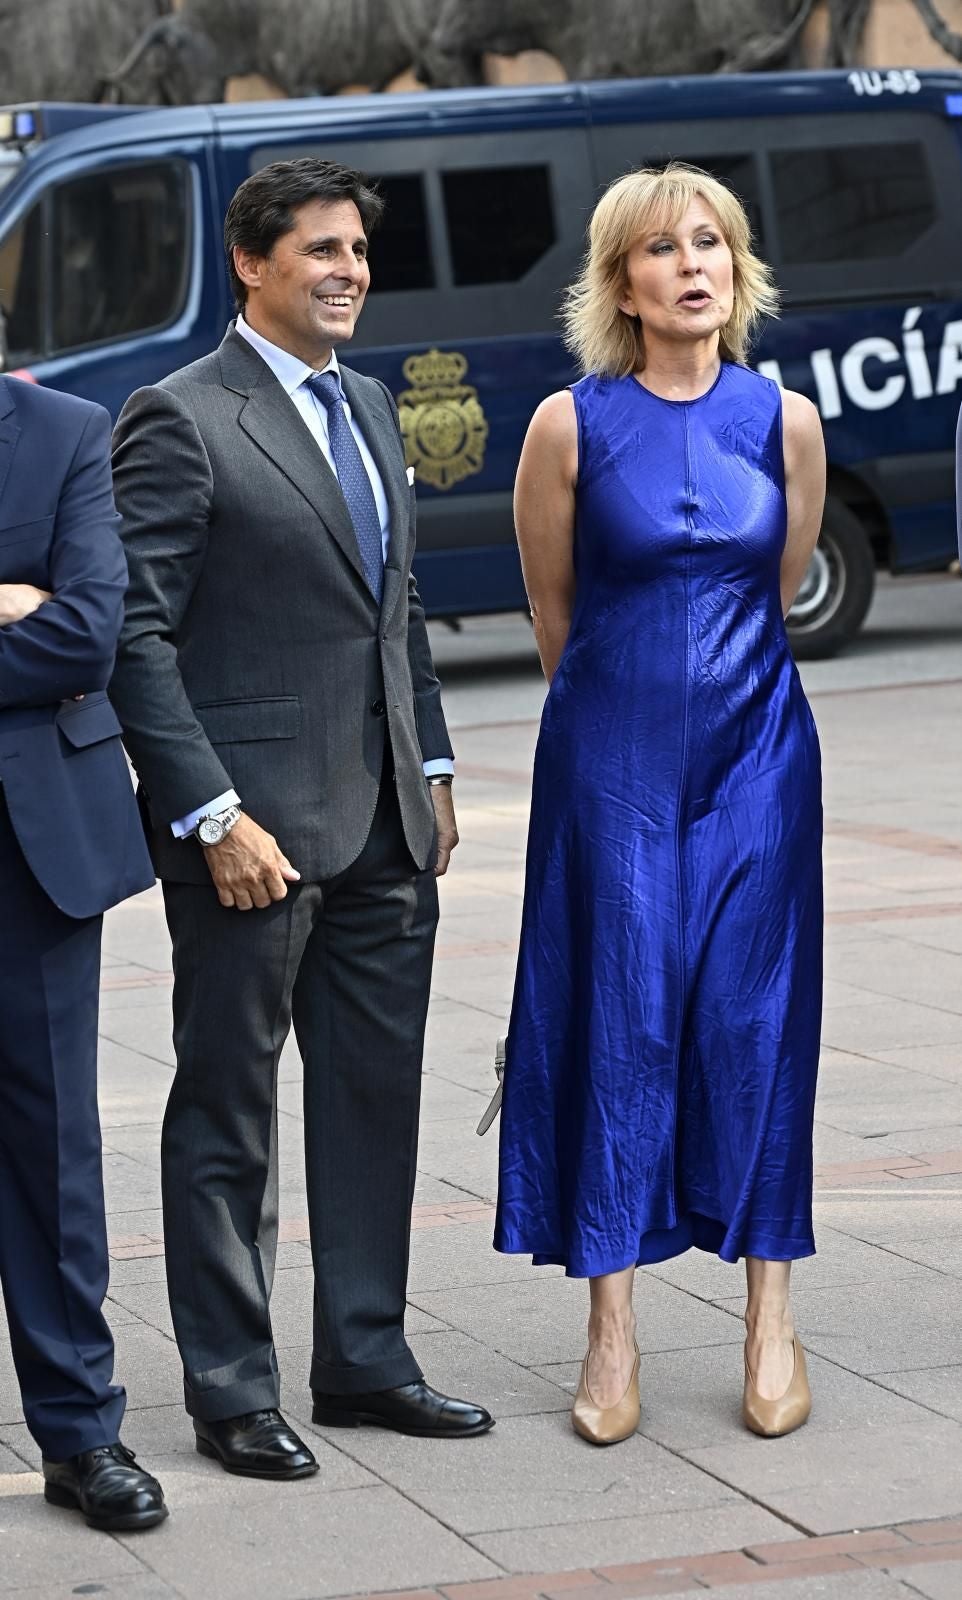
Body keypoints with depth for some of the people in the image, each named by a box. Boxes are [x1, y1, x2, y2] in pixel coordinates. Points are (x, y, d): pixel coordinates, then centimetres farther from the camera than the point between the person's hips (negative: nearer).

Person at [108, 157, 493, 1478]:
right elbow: (139, 637, -13)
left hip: (384, 825, 7)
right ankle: (231, 1391, 12)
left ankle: (365, 1358, 23)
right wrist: (213, 817, -18)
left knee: (377, 1097, 12)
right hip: (255, 826, -7)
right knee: (229, 1114, 3)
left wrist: (433, 768, 14)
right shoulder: (181, 420, -10)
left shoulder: (369, 409, 15)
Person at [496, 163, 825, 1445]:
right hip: (612, 753, -1)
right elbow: (553, 610, 7)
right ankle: (612, 1334, 5)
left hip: (754, 750, 2)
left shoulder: (785, 420, 1)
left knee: (753, 1017, 2)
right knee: (616, 1017, -1)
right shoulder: (571, 425, -4)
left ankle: (771, 1321, 10)